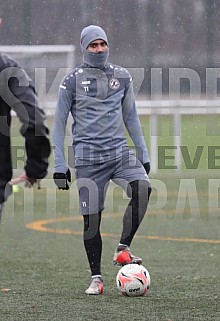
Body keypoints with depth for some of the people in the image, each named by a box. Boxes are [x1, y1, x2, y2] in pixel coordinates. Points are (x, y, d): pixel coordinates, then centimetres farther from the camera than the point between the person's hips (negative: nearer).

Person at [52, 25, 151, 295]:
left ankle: (123, 249, -18)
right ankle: (96, 277, 9)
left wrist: (143, 154, 15)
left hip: (119, 151, 2)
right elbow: (58, 124, 4)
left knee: (142, 188, -26)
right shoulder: (72, 80, 2)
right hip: (88, 157, -2)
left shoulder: (122, 77, 11)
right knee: (92, 218, -3)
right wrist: (59, 166, -2)